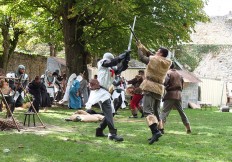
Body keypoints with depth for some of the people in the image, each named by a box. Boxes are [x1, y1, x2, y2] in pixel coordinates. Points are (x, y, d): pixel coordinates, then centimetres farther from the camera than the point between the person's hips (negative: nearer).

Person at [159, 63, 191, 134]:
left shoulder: (168, 73, -4)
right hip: (178, 95, 6)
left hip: (170, 94, -6)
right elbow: (182, 86, 17)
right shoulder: (179, 75, 17)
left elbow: (165, 82, -20)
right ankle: (188, 129, 19)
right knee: (181, 112, 16)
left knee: (164, 111, -7)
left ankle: (161, 127, -23)